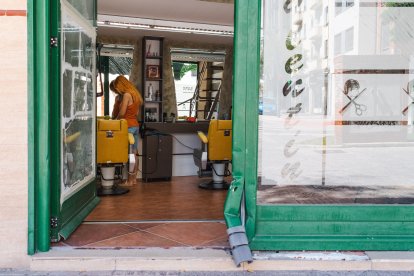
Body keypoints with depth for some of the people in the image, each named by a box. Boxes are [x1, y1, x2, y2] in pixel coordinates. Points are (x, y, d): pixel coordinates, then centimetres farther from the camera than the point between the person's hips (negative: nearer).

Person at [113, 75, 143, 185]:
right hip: (136, 125, 9)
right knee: (134, 153, 10)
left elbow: (122, 113, -14)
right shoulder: (136, 94, 13)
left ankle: (129, 180, -1)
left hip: (128, 126, -9)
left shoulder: (127, 95, -13)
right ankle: (134, 178, 16)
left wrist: (116, 119, 3)